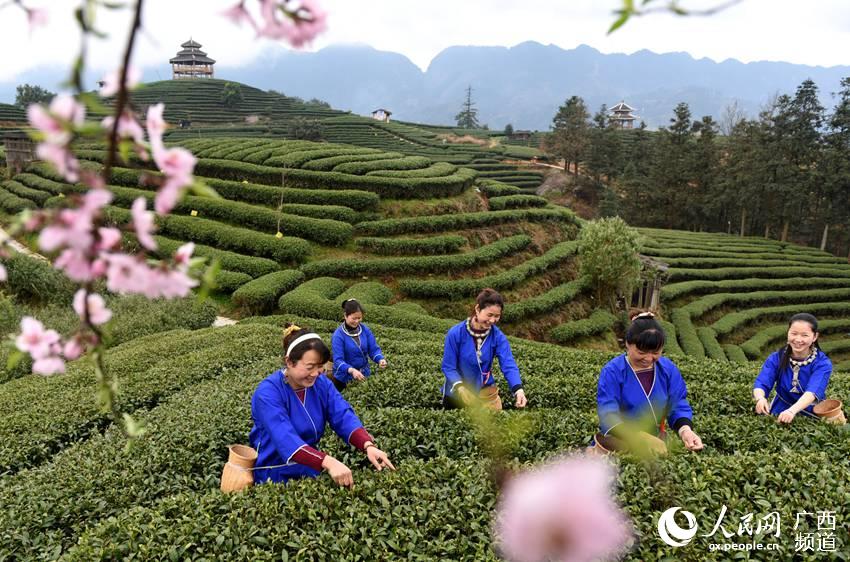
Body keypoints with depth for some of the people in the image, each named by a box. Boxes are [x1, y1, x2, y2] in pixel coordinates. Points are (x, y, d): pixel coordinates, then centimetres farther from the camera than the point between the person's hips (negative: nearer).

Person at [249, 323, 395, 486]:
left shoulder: (322, 384, -2)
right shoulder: (268, 392, -21)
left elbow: (344, 417, -13)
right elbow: (285, 439, -32)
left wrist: (368, 445, -32)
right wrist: (328, 462, -45)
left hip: (310, 470, 5)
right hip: (275, 475, -4)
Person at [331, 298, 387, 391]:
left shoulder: (365, 329, -5)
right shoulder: (338, 335, -19)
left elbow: (374, 349, -4)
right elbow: (338, 360, -25)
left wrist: (381, 360, -25)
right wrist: (352, 370, -42)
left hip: (364, 375, 4)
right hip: (344, 378, -4)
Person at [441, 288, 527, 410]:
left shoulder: (498, 337, -13)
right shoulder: (456, 333, -20)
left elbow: (508, 365, -21)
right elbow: (448, 367, -17)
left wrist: (518, 390, -39)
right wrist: (461, 388, -34)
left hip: (486, 391, 2)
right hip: (457, 393, -2)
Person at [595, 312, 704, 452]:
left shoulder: (669, 370, 1)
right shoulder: (612, 371, -14)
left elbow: (678, 406, 0)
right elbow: (608, 415, -23)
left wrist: (685, 430, -22)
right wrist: (641, 438, -37)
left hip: (654, 445, 3)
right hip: (616, 446, -2)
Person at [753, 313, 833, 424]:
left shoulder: (822, 363, -11)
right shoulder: (776, 358, -3)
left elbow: (813, 391, -28)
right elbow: (761, 383, -15)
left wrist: (792, 410, -47)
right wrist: (760, 398, -40)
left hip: (811, 416, -2)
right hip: (779, 413, 2)